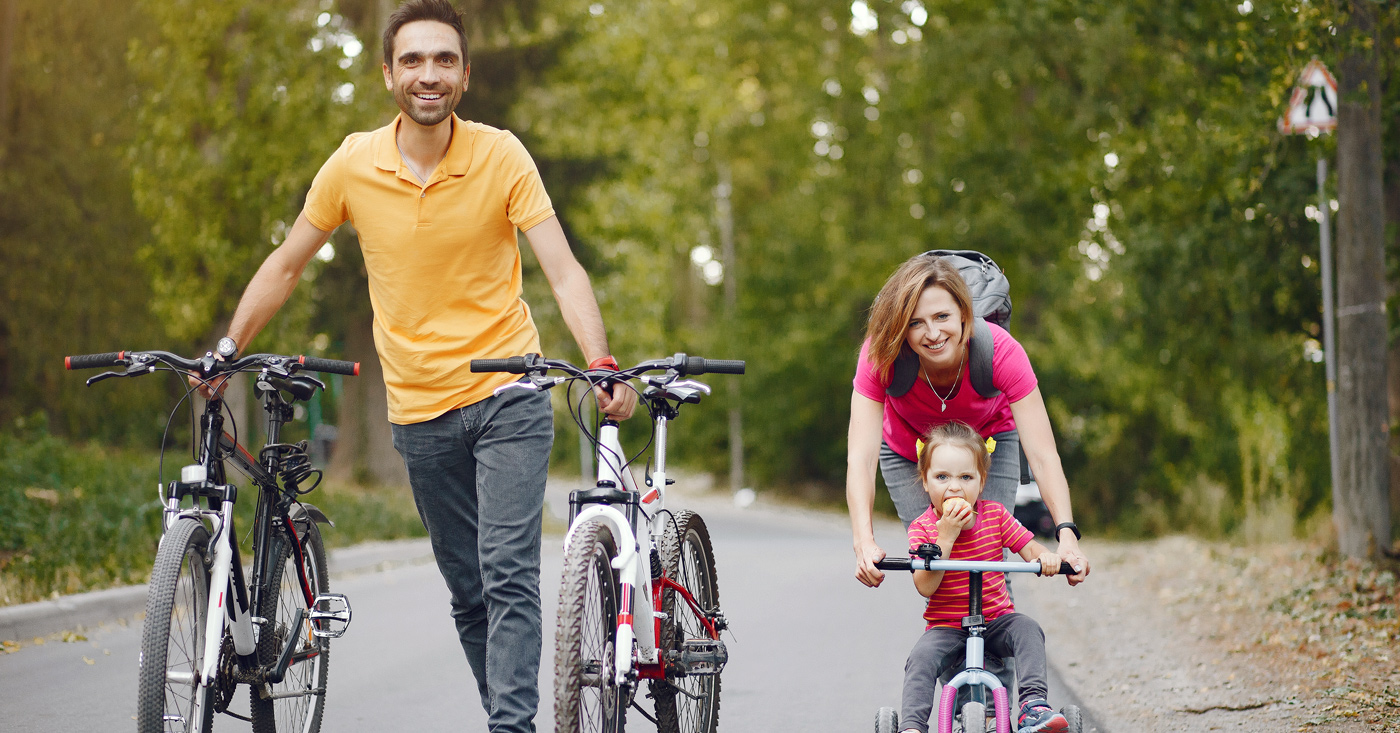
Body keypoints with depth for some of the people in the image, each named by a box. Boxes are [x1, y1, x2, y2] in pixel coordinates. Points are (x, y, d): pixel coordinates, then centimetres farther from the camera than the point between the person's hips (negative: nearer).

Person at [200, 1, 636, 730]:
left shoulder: (501, 157, -9)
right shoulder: (354, 164, -3)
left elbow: (563, 270, -14)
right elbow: (286, 265, 11)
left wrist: (602, 364, -29)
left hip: (508, 396, -3)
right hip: (420, 412, 3)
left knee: (509, 574, -14)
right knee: (468, 590, 9)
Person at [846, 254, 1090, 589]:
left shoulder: (1000, 351, -36)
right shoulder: (879, 356, -35)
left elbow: (1043, 455, -37)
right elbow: (860, 457, -42)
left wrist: (1067, 534, -51)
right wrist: (864, 543, -56)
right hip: (907, 451, 0)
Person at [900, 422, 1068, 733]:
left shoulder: (995, 515, 1)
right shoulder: (922, 528, -6)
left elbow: (1030, 550, 1)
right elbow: (926, 587, -16)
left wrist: (1046, 558, -25)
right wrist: (946, 536, -24)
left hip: (996, 620, 2)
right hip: (945, 626, -2)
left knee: (1027, 629, -27)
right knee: (921, 659, -29)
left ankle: (1033, 703, -30)